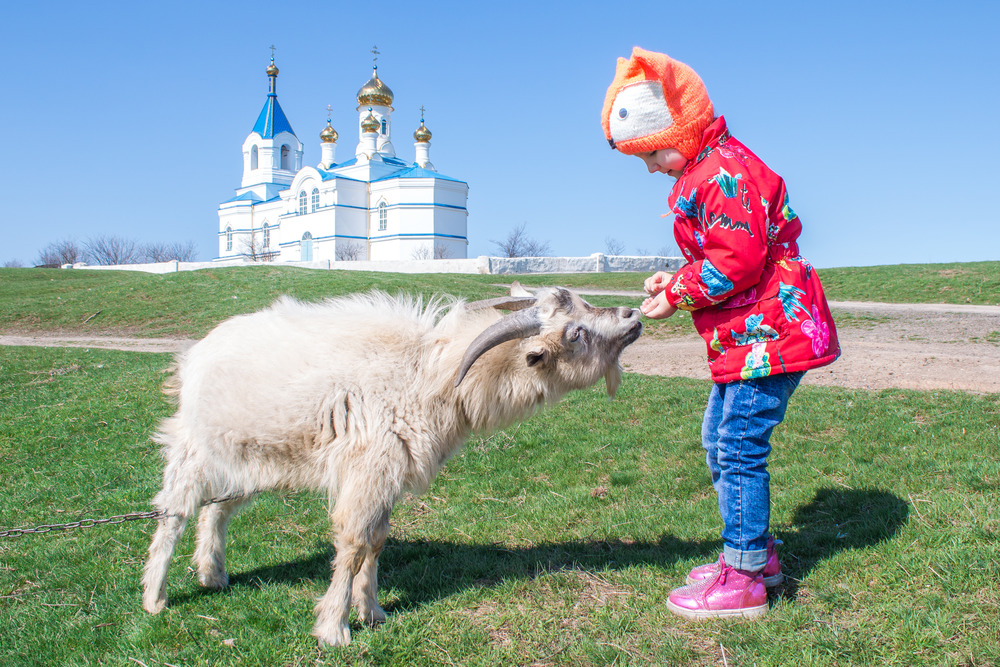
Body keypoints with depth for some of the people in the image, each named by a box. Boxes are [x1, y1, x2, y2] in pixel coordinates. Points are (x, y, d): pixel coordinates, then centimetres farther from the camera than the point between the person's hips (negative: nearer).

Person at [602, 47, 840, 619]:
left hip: (768, 330, -11)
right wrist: (679, 280, 5)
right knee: (719, 442, 16)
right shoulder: (708, 173, 17)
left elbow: (739, 261, -25)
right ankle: (758, 552, 28)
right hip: (742, 337, 11)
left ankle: (743, 579, 3)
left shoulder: (726, 170, -18)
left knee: (740, 448, -7)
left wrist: (678, 296, -15)